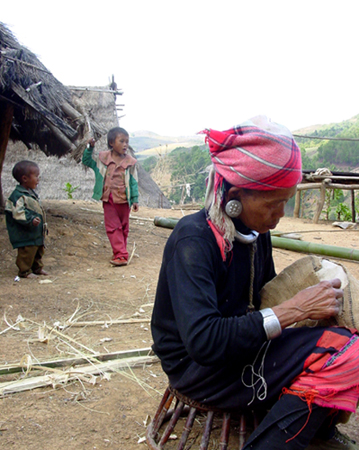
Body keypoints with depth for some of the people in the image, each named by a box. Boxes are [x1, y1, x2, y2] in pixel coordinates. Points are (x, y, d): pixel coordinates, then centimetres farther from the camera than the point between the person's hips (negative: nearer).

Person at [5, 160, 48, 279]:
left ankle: (37, 268, 33)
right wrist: (31, 219, -35)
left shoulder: (31, 193, 12)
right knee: (26, 252, -2)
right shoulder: (18, 195, -20)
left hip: (37, 233, 10)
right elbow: (18, 213, -27)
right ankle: (24, 271, 11)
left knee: (38, 251, 19)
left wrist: (42, 224, 25)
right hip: (25, 234, -10)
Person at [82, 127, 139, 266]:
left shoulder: (130, 162, -3)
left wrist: (135, 200, -1)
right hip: (108, 199, 0)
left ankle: (120, 253, 22)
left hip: (124, 200, 0)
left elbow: (133, 182, 0)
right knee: (113, 227, -4)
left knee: (124, 227, 10)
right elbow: (86, 161, 13)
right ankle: (121, 255, -2)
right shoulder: (103, 158, 0)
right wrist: (90, 148, -1)